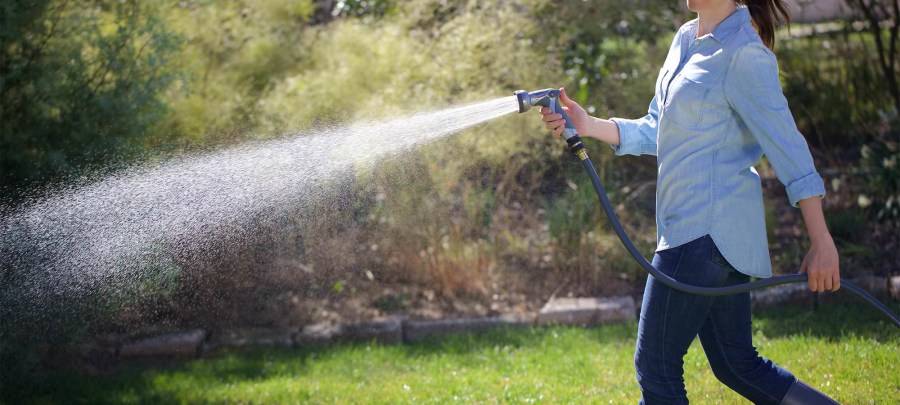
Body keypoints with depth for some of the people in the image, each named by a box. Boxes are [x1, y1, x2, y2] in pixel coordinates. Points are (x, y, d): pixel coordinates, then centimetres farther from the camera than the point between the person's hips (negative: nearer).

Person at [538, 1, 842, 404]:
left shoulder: (744, 53, -13)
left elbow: (787, 145, -16)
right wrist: (588, 126, 4)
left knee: (655, 366, -3)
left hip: (710, 229, -10)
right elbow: (656, 132, 19)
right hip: (692, 223, 10)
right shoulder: (686, 39, 14)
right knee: (736, 364, 13)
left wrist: (822, 243, -19)